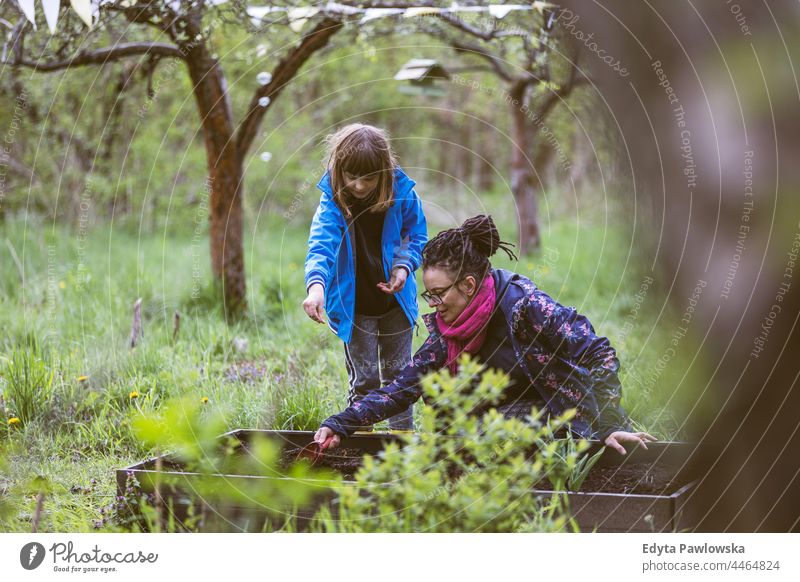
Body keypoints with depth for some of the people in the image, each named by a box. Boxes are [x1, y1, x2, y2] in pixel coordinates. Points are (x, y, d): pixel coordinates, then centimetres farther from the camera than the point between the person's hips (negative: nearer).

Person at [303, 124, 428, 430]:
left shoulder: (402, 195, -13)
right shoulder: (332, 203, -19)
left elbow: (418, 237, 4)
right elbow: (321, 246, -34)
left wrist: (404, 266, -15)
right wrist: (316, 285, -53)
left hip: (396, 301, 2)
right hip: (353, 306, -2)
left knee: (398, 374, 15)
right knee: (363, 379, 4)